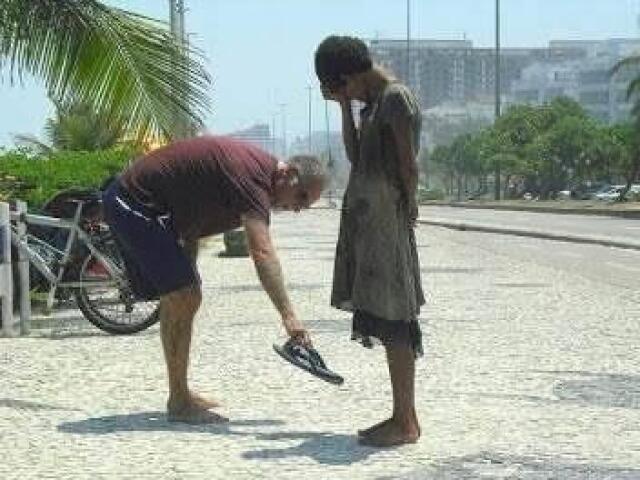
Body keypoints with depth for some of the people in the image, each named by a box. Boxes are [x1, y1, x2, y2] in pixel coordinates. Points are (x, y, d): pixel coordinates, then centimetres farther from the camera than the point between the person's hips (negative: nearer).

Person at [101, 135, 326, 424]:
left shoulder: (255, 168, 7)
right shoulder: (252, 175, -25)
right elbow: (261, 252, -36)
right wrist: (288, 316, -41)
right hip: (134, 203, -11)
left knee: (179, 299, 16)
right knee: (184, 298, -14)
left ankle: (180, 396, 26)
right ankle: (179, 404, -8)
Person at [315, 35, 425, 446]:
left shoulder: (396, 98, -11)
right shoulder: (375, 101, 18)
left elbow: (409, 166, -14)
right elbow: (355, 155, 17)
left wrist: (408, 210, -13)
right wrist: (344, 107, 12)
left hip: (386, 222, -10)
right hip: (368, 220, 10)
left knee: (392, 319, -8)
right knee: (387, 320, 10)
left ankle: (406, 422, -4)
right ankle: (402, 416, 15)